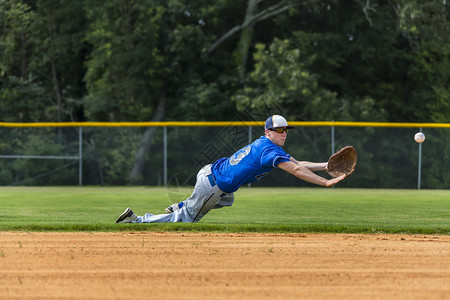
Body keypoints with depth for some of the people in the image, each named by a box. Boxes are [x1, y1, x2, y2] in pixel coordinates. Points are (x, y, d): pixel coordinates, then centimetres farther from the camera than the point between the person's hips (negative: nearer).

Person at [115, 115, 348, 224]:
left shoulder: (267, 145, 10)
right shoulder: (270, 150, -20)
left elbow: (298, 164, 9)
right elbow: (296, 171, -28)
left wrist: (326, 166, 0)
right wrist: (326, 182, -29)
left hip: (210, 172, 10)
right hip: (213, 184, -10)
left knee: (226, 200, 40)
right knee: (185, 221, 3)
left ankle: (179, 208, 32)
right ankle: (136, 220, 6)